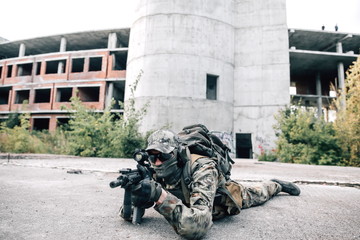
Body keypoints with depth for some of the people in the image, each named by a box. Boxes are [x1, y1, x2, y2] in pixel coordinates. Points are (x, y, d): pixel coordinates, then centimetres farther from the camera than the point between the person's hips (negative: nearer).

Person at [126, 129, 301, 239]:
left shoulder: (202, 168, -48)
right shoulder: (158, 176, -29)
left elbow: (197, 226, -58)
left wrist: (159, 195, -64)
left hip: (228, 197, -3)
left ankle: (276, 185, 57)